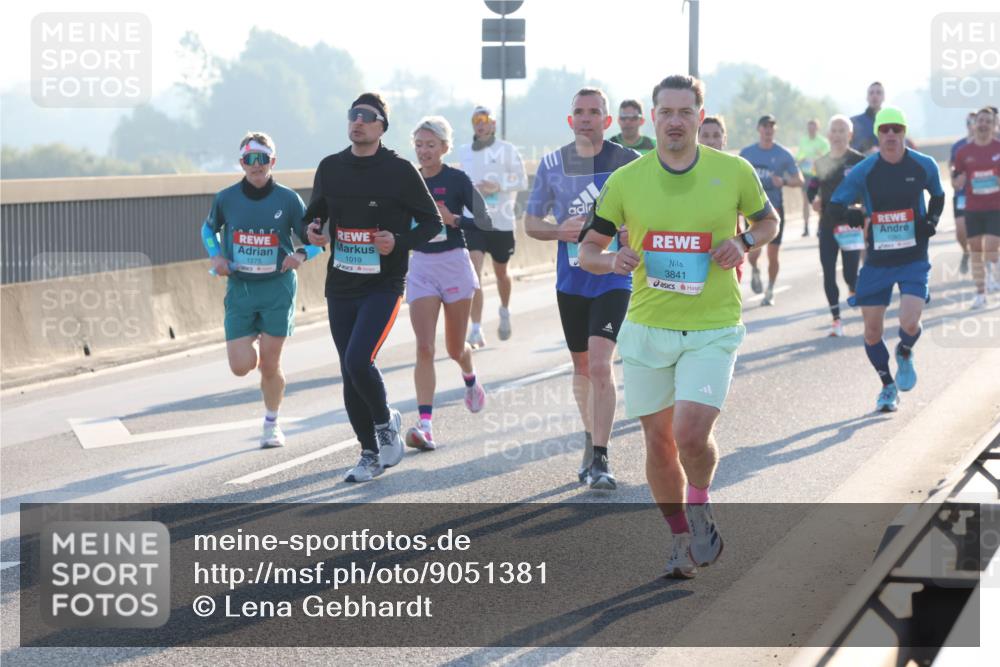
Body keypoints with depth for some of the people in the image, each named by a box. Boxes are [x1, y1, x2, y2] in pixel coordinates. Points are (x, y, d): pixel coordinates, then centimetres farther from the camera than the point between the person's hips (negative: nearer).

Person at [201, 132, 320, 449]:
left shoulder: (288, 199, -5)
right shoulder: (226, 198, -1)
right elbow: (209, 228, 19)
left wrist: (301, 255, -18)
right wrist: (216, 256, 1)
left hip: (277, 288, -1)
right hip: (239, 289, 2)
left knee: (269, 364, 0)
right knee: (241, 366, -5)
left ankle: (271, 424, 22)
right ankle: (252, 339, 32)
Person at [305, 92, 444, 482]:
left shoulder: (400, 171, -7)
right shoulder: (330, 168, 6)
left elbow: (432, 222, -1)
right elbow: (315, 212, 20)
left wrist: (399, 241, -18)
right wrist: (312, 230, -4)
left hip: (383, 285, -5)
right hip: (340, 286, 5)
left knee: (358, 361, -21)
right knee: (350, 375, 6)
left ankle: (385, 422, 7)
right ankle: (370, 454, 20)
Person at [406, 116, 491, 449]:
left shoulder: (457, 180, -8)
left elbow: (485, 222, -9)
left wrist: (452, 218, -22)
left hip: (454, 263, -2)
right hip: (420, 266, 2)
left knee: (455, 348, 11)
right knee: (424, 348, -11)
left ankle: (471, 379, 48)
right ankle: (425, 425, -18)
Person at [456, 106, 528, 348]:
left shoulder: (507, 150, -3)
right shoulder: (464, 152, 10)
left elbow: (522, 181, -7)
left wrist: (499, 186, -21)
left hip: (501, 221, -1)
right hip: (472, 220, 1)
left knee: (501, 273, 15)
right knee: (473, 273, -15)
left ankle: (505, 311, 46)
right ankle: (477, 330, -19)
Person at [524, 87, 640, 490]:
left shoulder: (627, 162, -3)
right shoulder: (552, 164, 5)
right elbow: (530, 221, 11)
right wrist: (559, 231, -10)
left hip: (613, 278, -4)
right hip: (570, 279, 4)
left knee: (600, 365, -16)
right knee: (582, 367, 15)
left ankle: (599, 460, -14)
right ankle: (591, 441, 34)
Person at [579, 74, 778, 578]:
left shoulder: (734, 172, -2)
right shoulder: (625, 180, -1)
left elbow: (768, 220, 15)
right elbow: (588, 249, 6)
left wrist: (744, 242, -6)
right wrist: (611, 260, -16)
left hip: (713, 328, -2)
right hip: (647, 328, 2)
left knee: (691, 433, -18)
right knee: (658, 441, 7)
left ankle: (700, 508, 13)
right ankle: (681, 538, 27)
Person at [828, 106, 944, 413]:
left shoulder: (924, 166, -2)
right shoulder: (864, 170, -7)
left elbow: (938, 195, 18)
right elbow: (832, 206, -6)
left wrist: (931, 221, -1)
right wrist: (849, 213, -28)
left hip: (914, 260, -1)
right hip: (877, 261, 1)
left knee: (909, 322, -18)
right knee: (872, 332, 3)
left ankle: (905, 354, 19)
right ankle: (888, 387, 28)